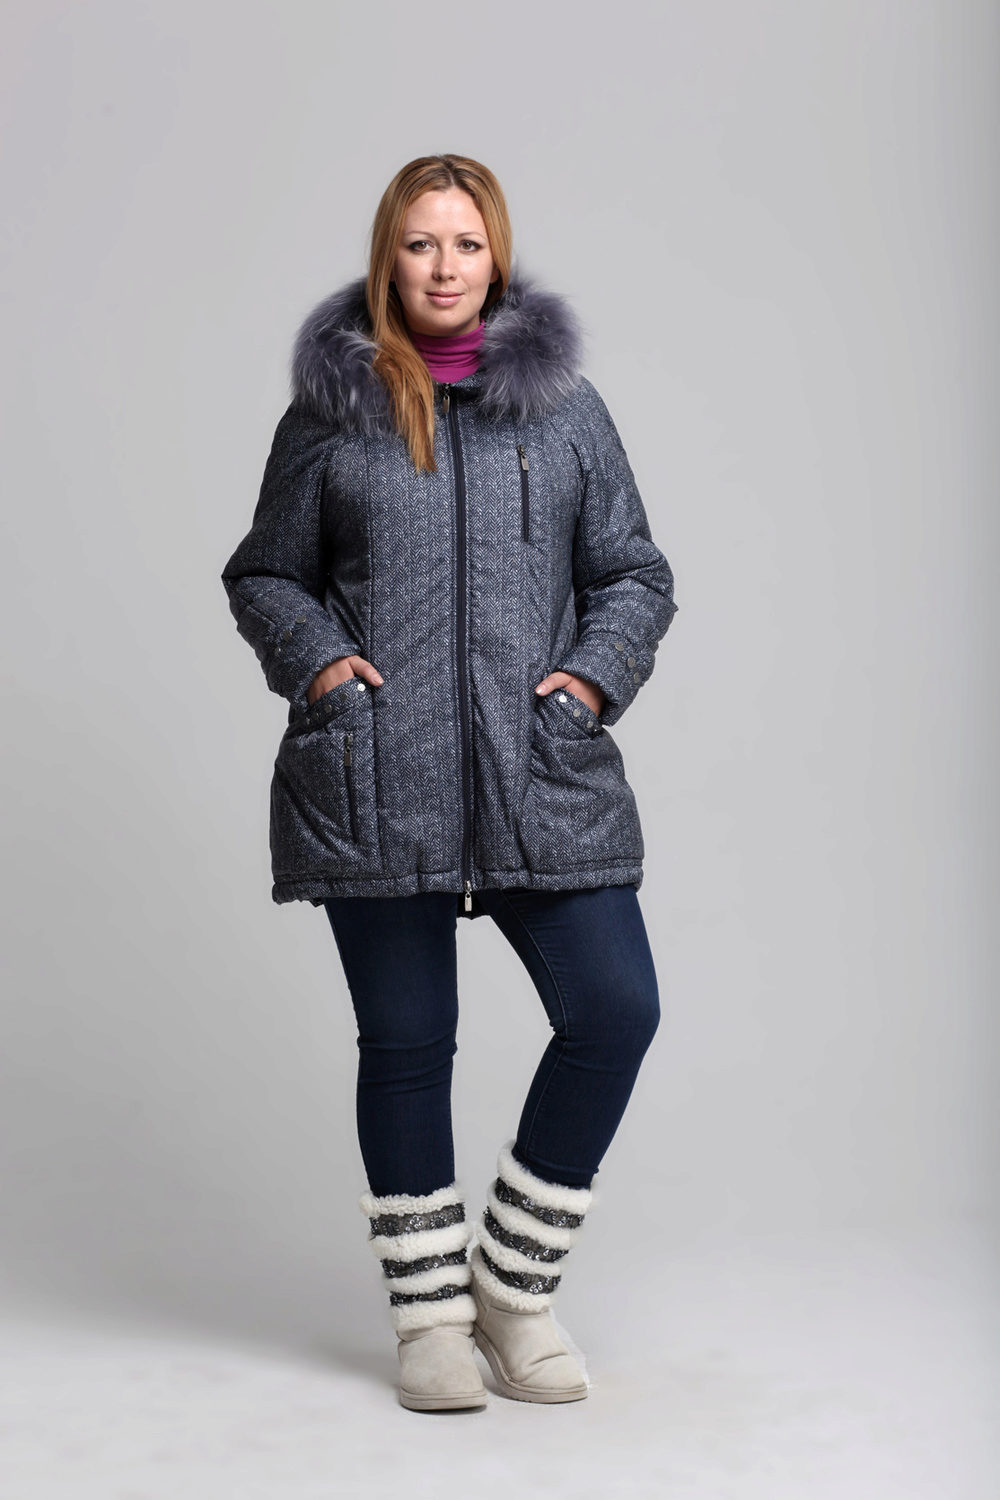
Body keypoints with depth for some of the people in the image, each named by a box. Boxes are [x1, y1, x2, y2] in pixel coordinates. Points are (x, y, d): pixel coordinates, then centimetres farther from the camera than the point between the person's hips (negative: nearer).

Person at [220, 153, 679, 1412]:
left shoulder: (564, 407, 10)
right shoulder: (330, 411, 8)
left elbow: (636, 574, 14)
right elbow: (263, 575, 14)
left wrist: (595, 673, -3)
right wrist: (315, 659, -4)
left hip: (542, 777, 2)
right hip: (374, 783, -1)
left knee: (615, 1013, -7)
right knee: (406, 1041, 5)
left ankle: (513, 1284, 14)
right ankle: (430, 1315, 23)